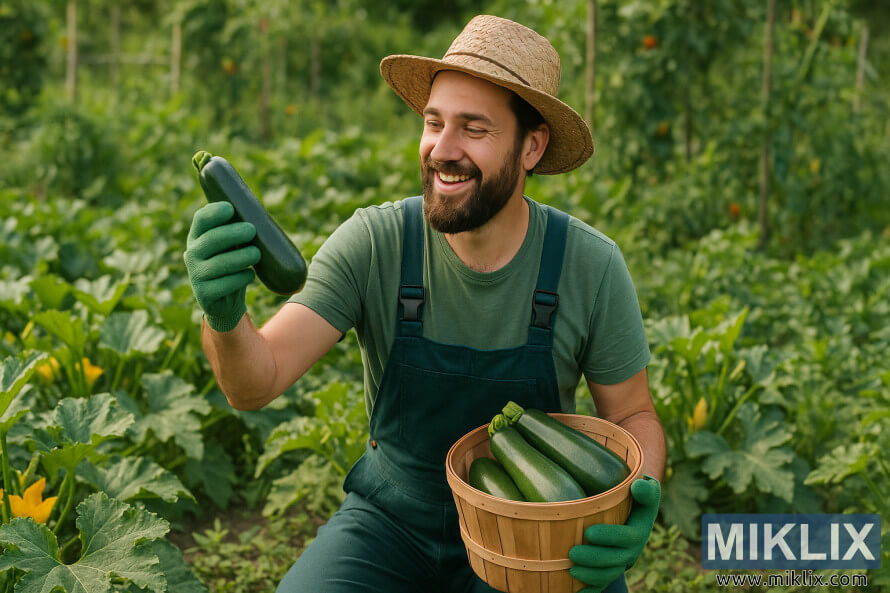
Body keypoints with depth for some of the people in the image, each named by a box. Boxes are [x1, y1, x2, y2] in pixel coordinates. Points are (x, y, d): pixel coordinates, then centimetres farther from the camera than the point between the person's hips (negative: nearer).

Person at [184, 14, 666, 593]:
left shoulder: (591, 266, -15)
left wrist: (636, 511, -24)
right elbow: (255, 383, -22)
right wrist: (225, 317, -45)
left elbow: (634, 417, -3)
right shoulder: (372, 245, -16)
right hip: (394, 518, 0)